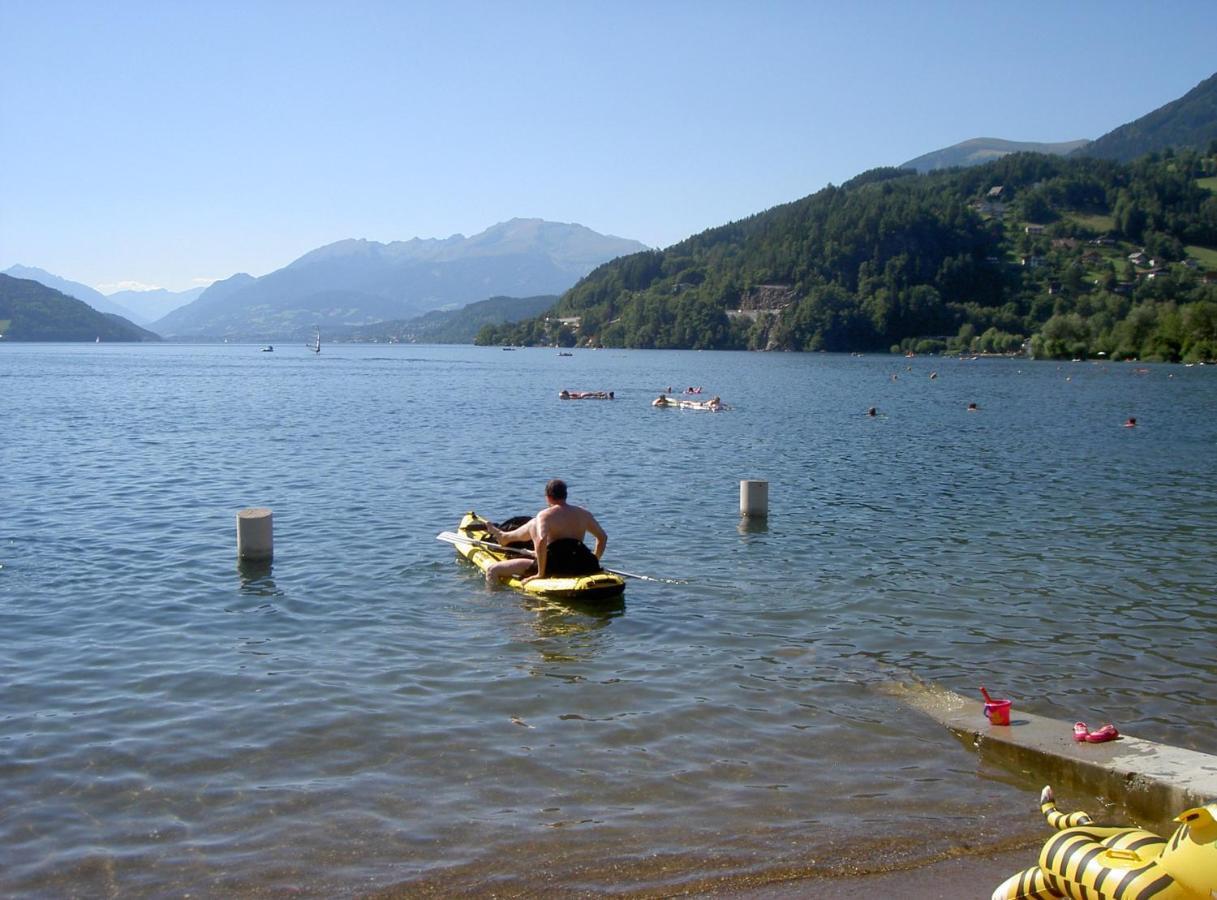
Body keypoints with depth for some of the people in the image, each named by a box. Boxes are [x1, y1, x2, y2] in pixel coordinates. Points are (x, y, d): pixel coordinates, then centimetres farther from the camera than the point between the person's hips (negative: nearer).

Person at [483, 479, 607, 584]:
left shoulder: (544, 515, -11)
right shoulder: (583, 513, 8)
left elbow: (541, 541, -28)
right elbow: (603, 537, 13)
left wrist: (540, 574, -21)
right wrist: (593, 564, 24)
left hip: (556, 568, -7)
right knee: (533, 525, 31)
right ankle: (505, 537, 57)